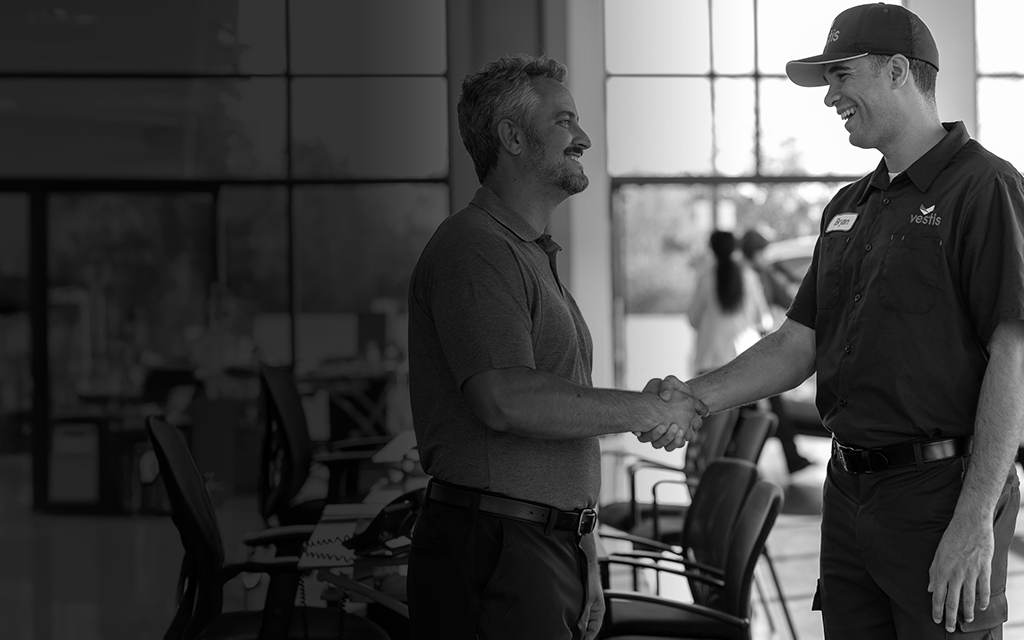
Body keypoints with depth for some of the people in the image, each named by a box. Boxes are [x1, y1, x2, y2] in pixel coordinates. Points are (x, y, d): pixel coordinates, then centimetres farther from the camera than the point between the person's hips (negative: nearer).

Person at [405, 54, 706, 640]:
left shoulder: (538, 256, 21)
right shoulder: (474, 248, -11)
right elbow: (506, 400, -25)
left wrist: (587, 561, 21)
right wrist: (646, 410, -15)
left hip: (556, 546, 9)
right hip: (492, 543, -9)